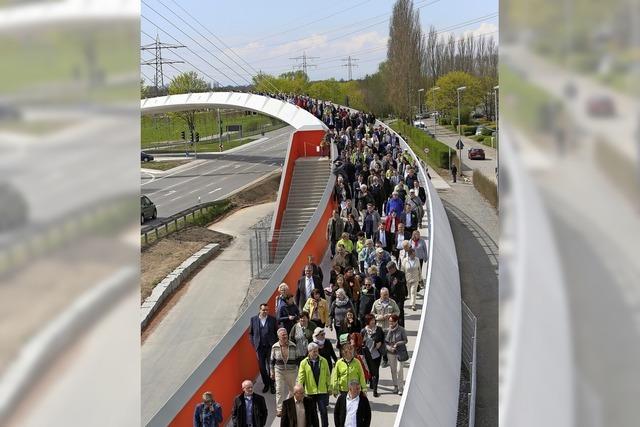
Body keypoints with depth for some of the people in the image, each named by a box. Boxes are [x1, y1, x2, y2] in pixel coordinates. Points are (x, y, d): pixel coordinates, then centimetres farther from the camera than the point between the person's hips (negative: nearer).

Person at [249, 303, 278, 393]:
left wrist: (275, 344, -3)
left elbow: (276, 333, 5)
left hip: (270, 346, -1)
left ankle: (272, 385, 15)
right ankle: (266, 384, 20)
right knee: (262, 367, 6)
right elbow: (251, 333, 9)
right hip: (260, 347, 1)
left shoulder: (273, 319, 0)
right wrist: (254, 344, 2)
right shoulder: (253, 319, 2)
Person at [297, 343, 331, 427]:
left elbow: (328, 375, 6)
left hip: (322, 391, 0)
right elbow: (301, 377, -3)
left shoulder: (324, 361, 1)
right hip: (310, 391, 0)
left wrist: (329, 387, 6)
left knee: (323, 411, -1)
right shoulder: (304, 363, -3)